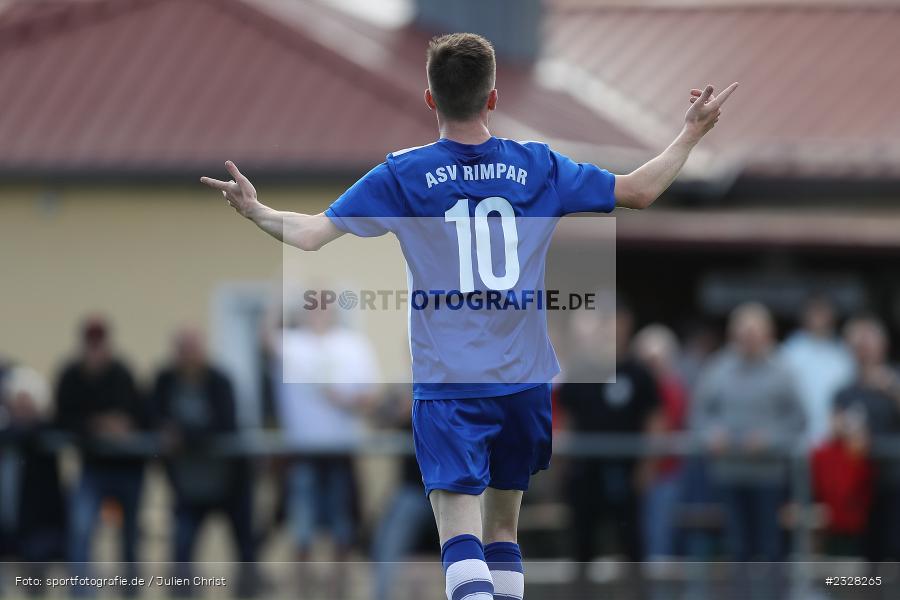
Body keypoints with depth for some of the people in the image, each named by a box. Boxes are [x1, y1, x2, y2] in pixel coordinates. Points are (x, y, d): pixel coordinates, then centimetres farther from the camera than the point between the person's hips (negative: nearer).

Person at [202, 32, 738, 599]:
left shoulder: (403, 175, -6)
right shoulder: (537, 167, 1)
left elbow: (312, 233, -9)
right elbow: (640, 190, 9)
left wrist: (256, 210, 9)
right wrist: (694, 131, 22)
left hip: (446, 385, -3)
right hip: (525, 379, 3)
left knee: (461, 537, -11)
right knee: (502, 530, 18)